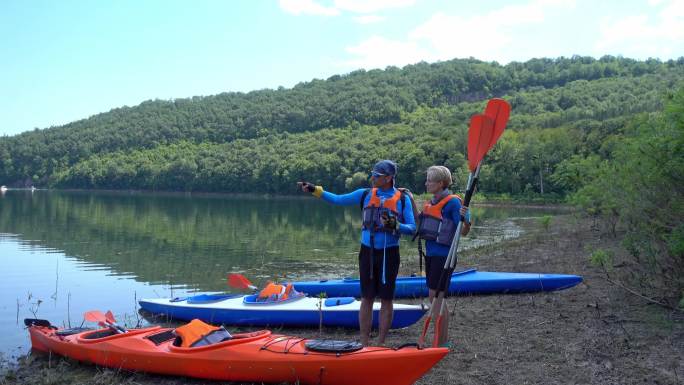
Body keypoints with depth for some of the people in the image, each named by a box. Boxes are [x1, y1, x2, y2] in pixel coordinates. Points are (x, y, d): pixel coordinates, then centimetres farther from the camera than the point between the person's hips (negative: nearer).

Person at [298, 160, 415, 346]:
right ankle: (364, 344, 14)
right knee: (367, 298, 6)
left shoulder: (402, 200, -2)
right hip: (367, 253, 2)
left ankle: (380, 344, 14)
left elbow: (412, 228, -4)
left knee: (386, 299, 4)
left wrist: (395, 225, -22)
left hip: (389, 254, -2)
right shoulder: (365, 195, 5)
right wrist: (314, 190, 2)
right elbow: (338, 200, 8)